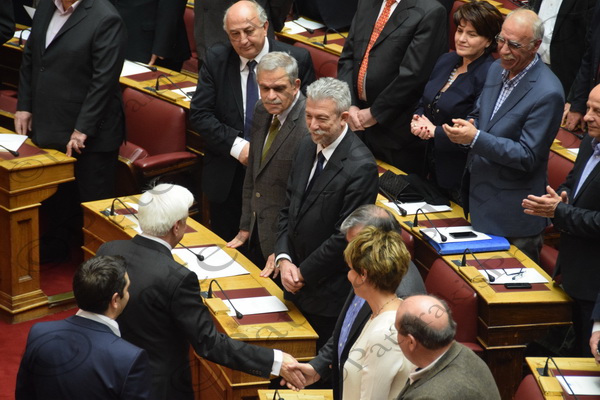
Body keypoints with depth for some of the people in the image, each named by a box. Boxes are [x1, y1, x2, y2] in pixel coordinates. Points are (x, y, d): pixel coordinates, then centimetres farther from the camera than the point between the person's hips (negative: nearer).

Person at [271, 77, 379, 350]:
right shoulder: (307, 146, 5)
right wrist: (284, 259, -4)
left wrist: (303, 273, -11)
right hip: (298, 285, 7)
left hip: (331, 294, -7)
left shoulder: (360, 166, -21)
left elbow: (346, 237, -20)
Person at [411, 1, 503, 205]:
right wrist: (418, 121, -6)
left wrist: (434, 131, -20)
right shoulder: (446, 61, 4)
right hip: (434, 169, 8)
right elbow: (424, 103, 15)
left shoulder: (490, 76, -20)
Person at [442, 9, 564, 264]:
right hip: (478, 195, 8)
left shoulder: (547, 93, -23)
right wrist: (468, 127, -10)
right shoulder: (497, 70, 3)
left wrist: (475, 138, -30)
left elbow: (528, 156, -22)